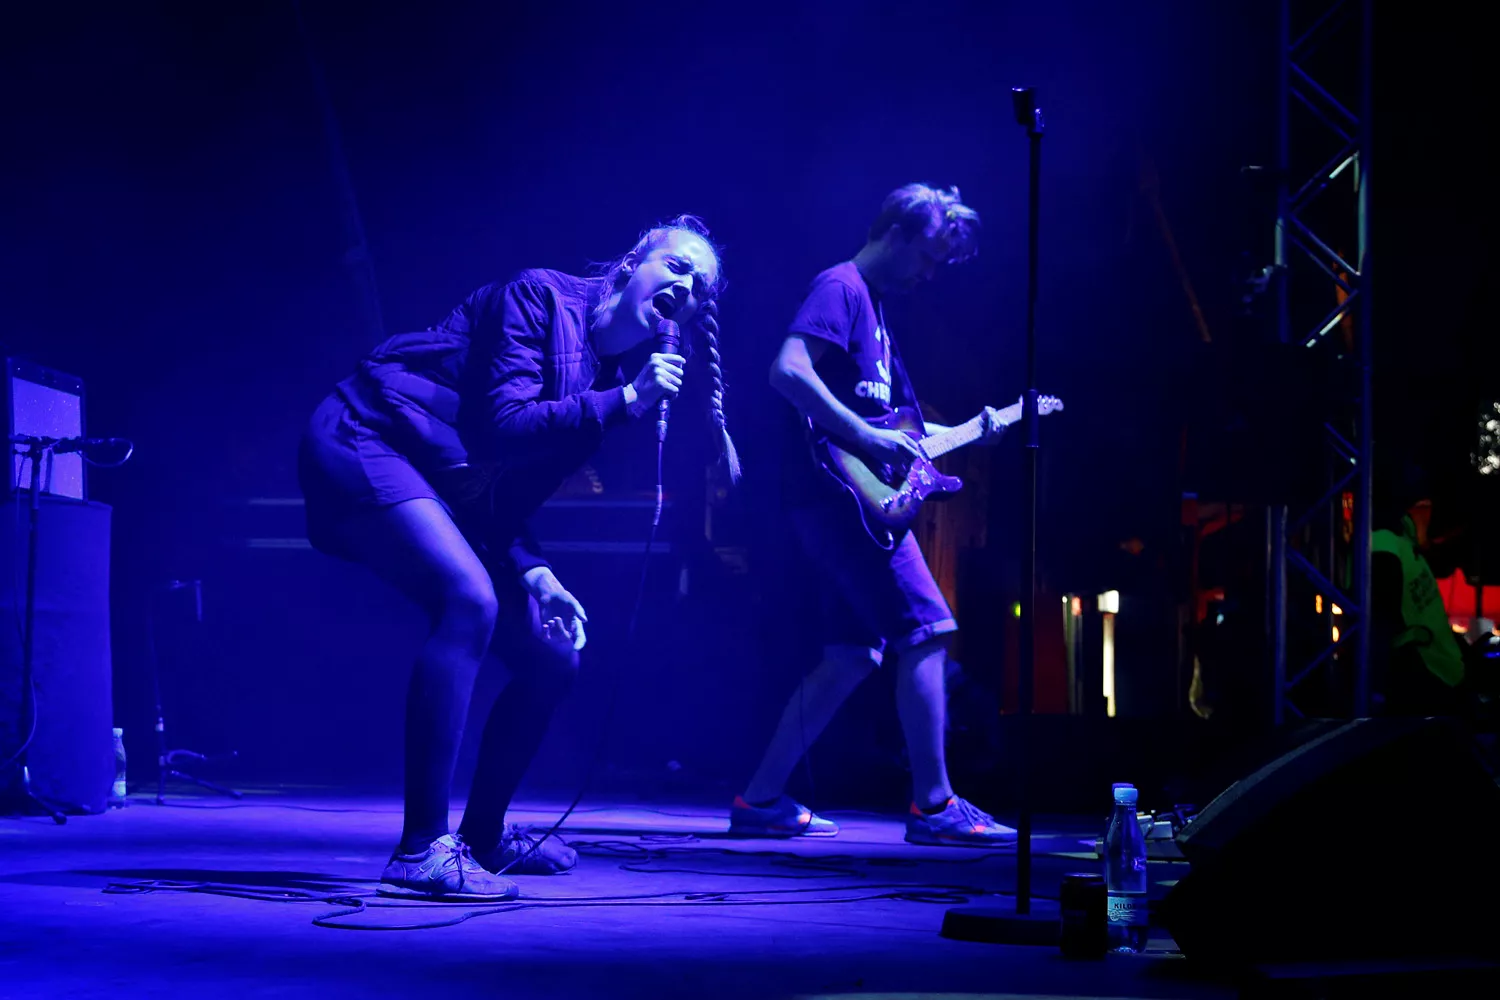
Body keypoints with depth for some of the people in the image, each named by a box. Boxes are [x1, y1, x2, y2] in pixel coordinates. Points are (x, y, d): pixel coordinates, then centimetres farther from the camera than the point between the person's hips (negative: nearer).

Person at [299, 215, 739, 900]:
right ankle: (421, 850, -31)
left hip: (447, 497, 9)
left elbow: (513, 492, 12)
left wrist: (532, 571, -5)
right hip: (363, 443, -9)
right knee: (469, 600, -32)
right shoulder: (541, 298, -10)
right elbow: (502, 424, -21)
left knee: (554, 658, 6)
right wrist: (625, 401, -21)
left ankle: (483, 835, 25)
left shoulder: (609, 382, 13)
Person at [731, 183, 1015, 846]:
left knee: (853, 655, 10)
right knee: (925, 630, -12)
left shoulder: (874, 304, 23)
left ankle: (761, 801, 13)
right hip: (840, 494, -10)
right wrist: (868, 438, -25)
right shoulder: (840, 288, -8)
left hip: (845, 504, 10)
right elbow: (788, 371, -24)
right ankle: (933, 806, -9)